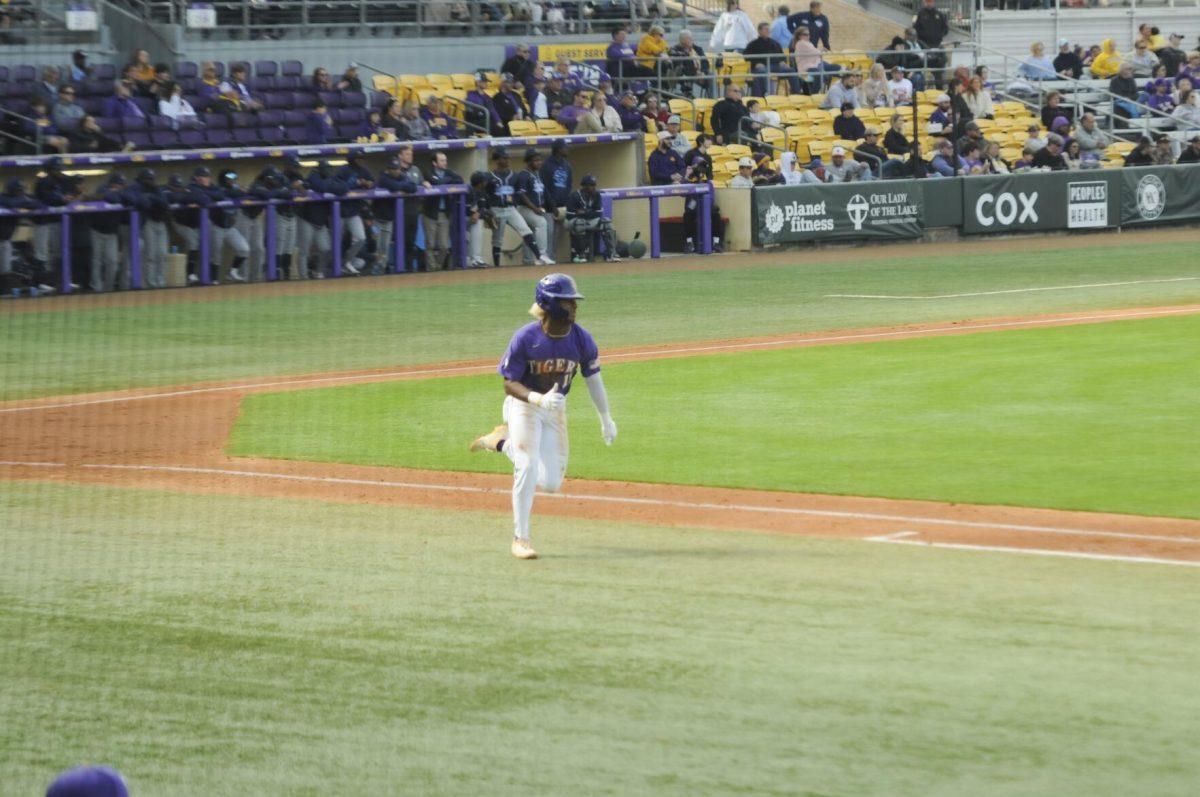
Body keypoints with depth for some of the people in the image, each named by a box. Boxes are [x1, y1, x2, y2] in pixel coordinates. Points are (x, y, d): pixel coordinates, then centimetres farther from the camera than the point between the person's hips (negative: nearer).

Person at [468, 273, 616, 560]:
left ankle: (502, 442, 24)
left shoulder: (582, 339, -12)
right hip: (523, 404, -4)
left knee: (551, 483, 2)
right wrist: (538, 399, -36)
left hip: (555, 410, 4)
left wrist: (606, 420, 12)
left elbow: (592, 378, 5)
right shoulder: (525, 338, -22)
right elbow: (509, 385, -17)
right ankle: (520, 538, -6)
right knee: (528, 468, -19)